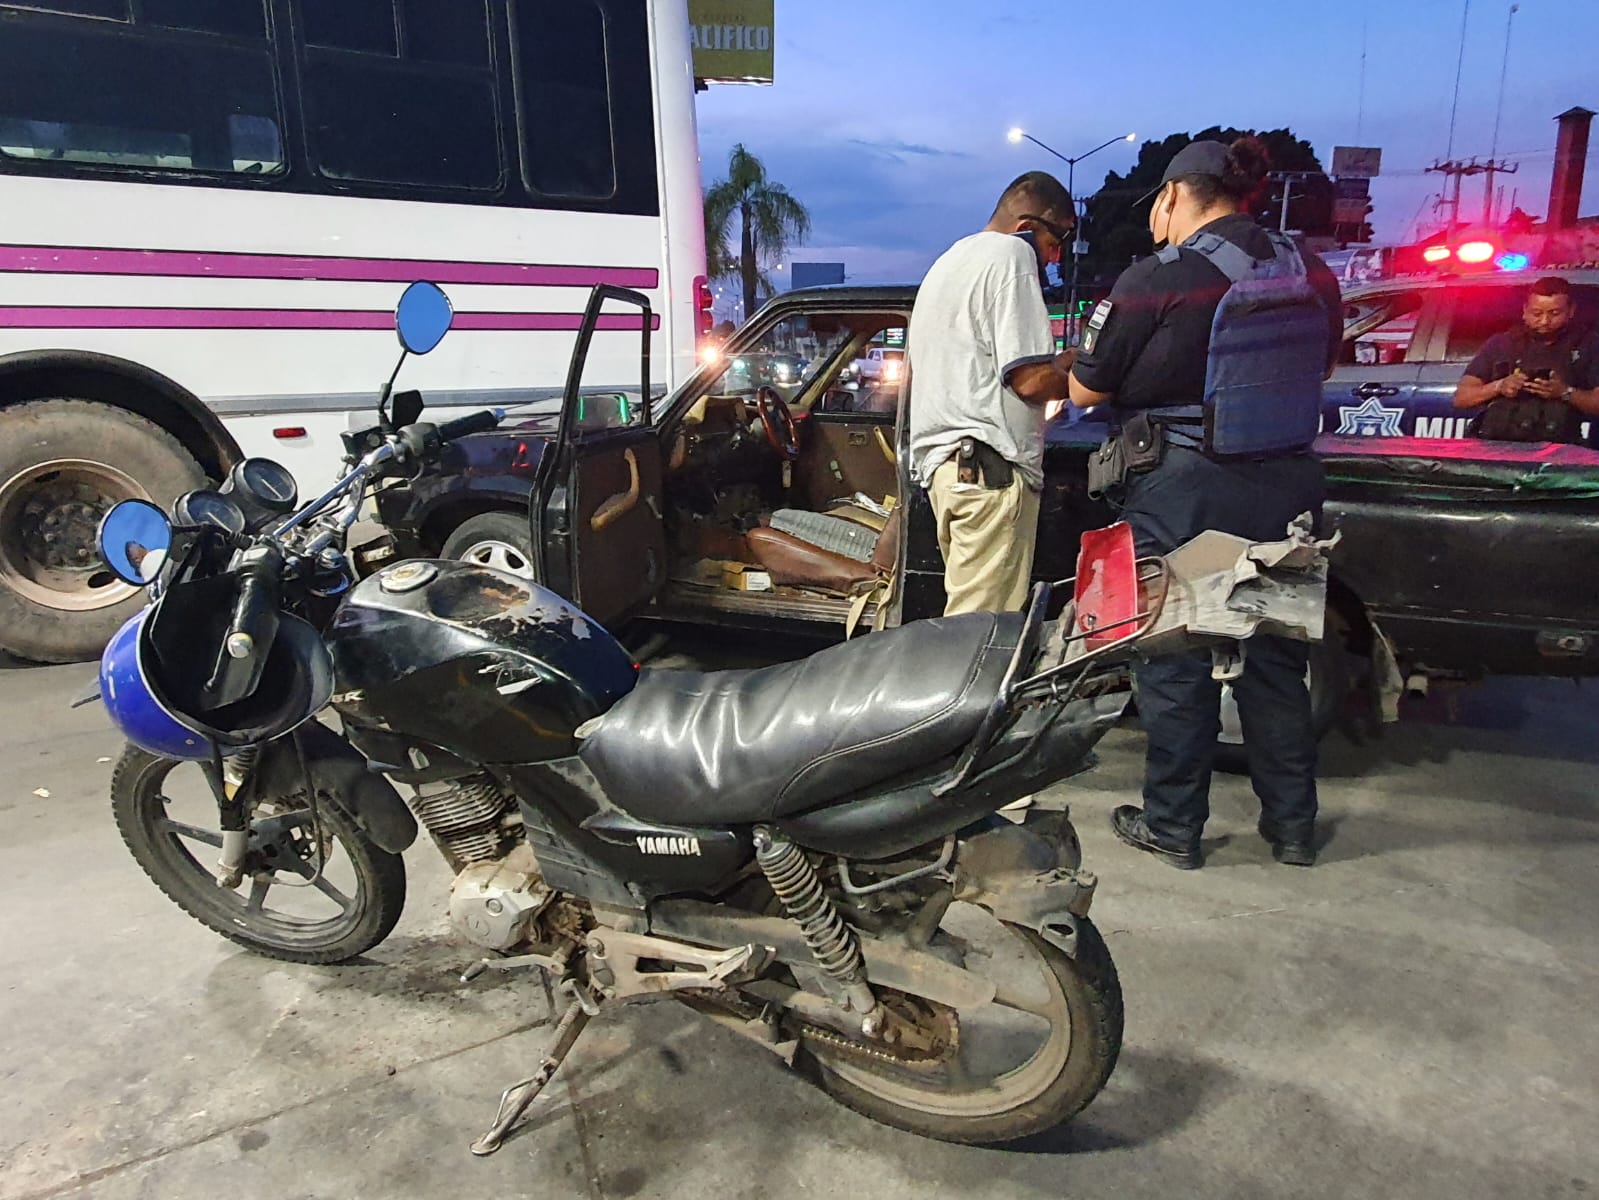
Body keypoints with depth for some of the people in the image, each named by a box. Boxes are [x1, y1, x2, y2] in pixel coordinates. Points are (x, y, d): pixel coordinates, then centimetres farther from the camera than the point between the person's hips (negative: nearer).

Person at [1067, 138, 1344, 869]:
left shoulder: (1157, 280, -11)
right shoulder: (1312, 275, 7)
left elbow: (1084, 391, -5)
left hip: (1181, 492, -5)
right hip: (1287, 486, 6)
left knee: (1174, 660, 6)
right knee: (1274, 658, 16)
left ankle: (1173, 825, 17)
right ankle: (1293, 824, 27)